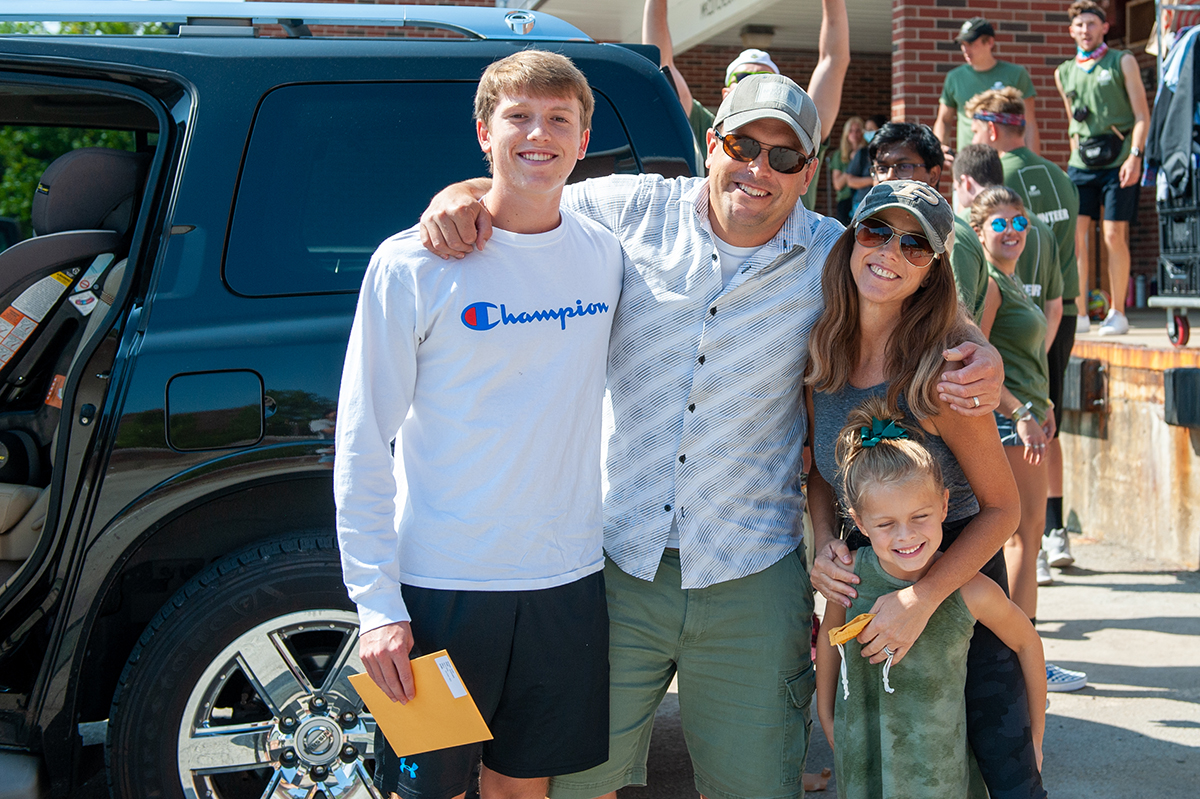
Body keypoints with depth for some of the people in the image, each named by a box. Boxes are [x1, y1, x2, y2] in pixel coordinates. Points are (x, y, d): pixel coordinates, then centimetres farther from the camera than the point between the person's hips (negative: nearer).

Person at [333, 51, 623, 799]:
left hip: (568, 577, 4)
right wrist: (377, 604, -13)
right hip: (441, 583, -4)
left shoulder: (607, 253, 4)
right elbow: (362, 447, -8)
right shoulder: (412, 265, -8)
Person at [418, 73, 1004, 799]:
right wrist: (458, 198, -14)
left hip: (752, 582, 0)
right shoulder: (631, 211, -3)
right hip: (615, 562, 0)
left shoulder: (835, 261, -1)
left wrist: (982, 366, -11)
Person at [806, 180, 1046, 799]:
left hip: (959, 575, -4)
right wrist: (824, 544, -11)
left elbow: (1002, 508, -17)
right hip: (860, 580, 5)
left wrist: (923, 598, -26)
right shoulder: (821, 352, -9)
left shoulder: (940, 373, -23)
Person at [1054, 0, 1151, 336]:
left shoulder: (1122, 62, 4)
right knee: (1076, 235, -4)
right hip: (1081, 163, 4)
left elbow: (1142, 115, -1)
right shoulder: (1064, 73, 16)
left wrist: (1135, 155, -12)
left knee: (1114, 236, -5)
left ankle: (1117, 313, 4)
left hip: (1117, 160, -4)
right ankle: (1078, 314, 2)